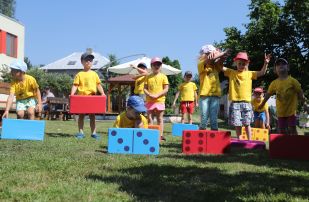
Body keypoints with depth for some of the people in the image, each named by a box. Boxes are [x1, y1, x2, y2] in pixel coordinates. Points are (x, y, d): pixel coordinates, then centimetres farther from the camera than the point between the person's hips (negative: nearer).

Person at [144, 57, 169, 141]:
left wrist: (157, 95, -14)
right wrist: (149, 94, -13)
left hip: (160, 100, -2)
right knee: (150, 118, 2)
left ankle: (161, 135, 6)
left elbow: (166, 89, -2)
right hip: (149, 101, 2)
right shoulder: (148, 77, 10)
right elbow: (145, 88, 6)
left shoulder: (163, 76, 4)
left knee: (160, 118, 3)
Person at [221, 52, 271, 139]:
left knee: (247, 123, 6)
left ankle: (249, 140, 14)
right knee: (237, 124, 5)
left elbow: (261, 73, 1)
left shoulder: (249, 73, 7)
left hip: (246, 102, 0)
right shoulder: (231, 72, 8)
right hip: (235, 102, 0)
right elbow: (221, 67, 4)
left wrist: (265, 63, -13)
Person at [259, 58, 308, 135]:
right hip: (280, 112, 3)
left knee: (292, 129, -1)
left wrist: (304, 104, -2)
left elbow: (300, 92, -3)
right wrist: (262, 104, 20)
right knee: (282, 130, 7)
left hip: (291, 111, -3)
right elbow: (268, 94, 12)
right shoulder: (274, 83, 0)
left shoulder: (292, 81, -9)